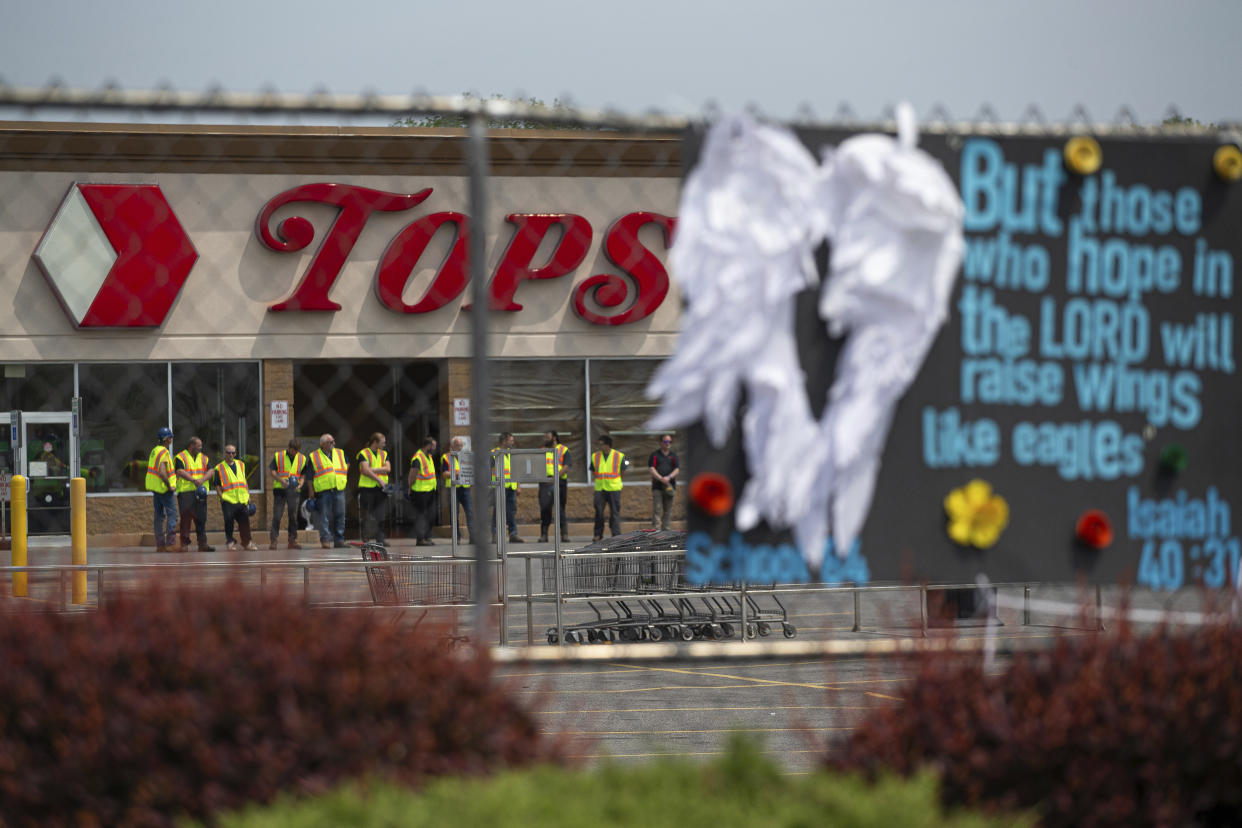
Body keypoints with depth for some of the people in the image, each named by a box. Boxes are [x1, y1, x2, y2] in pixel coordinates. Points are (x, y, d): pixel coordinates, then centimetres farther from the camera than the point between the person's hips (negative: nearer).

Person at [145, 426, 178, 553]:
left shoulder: (154, 451, 12)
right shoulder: (164, 453, -19)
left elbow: (151, 469, 20)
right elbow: (162, 472, -29)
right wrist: (169, 486, -17)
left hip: (155, 489, 9)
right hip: (164, 489, -9)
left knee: (159, 515, 10)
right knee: (172, 514, -7)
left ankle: (160, 544, 10)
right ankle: (171, 542, -13)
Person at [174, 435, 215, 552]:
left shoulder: (204, 458, 16)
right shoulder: (180, 458, 0)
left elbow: (211, 471, 3)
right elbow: (180, 472, -14)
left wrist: (202, 479, -16)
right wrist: (194, 480, -24)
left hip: (200, 492, 4)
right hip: (185, 492, -4)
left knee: (201, 518, 2)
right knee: (185, 518, -3)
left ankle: (202, 544, 4)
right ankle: (184, 544, 0)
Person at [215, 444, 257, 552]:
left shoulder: (241, 465, 17)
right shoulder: (219, 468, 3)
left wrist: (248, 495, 15)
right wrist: (221, 497, -9)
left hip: (242, 499, 4)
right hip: (228, 500, -4)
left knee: (244, 521, 4)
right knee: (229, 521, -5)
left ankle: (247, 542, 14)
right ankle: (230, 542, 5)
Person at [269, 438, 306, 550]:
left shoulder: (302, 459, 9)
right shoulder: (278, 457, 1)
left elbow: (304, 474, 14)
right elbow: (270, 470, -2)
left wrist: (300, 484, -7)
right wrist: (281, 480, -16)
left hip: (293, 490, 3)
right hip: (280, 489, -3)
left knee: (293, 516, 3)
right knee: (277, 515, -7)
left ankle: (292, 540, 8)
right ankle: (273, 540, -5)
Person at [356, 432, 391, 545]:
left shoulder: (384, 454, 16)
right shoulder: (363, 454, 0)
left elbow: (388, 469, 1)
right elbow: (365, 470, -13)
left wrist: (373, 470, -10)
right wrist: (379, 480, -15)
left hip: (381, 489, 4)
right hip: (367, 489, -4)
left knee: (381, 516, 0)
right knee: (366, 516, -3)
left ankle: (380, 539, 3)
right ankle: (365, 539, 1)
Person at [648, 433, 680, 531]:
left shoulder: (673, 456, 14)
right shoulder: (655, 455, 6)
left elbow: (677, 469, 5)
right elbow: (651, 468, -4)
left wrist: (669, 477, -14)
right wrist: (660, 478, -18)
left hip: (669, 485, 3)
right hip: (657, 486, -3)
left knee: (668, 509, 3)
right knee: (657, 508, -9)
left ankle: (666, 527, 8)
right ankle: (656, 528, -13)